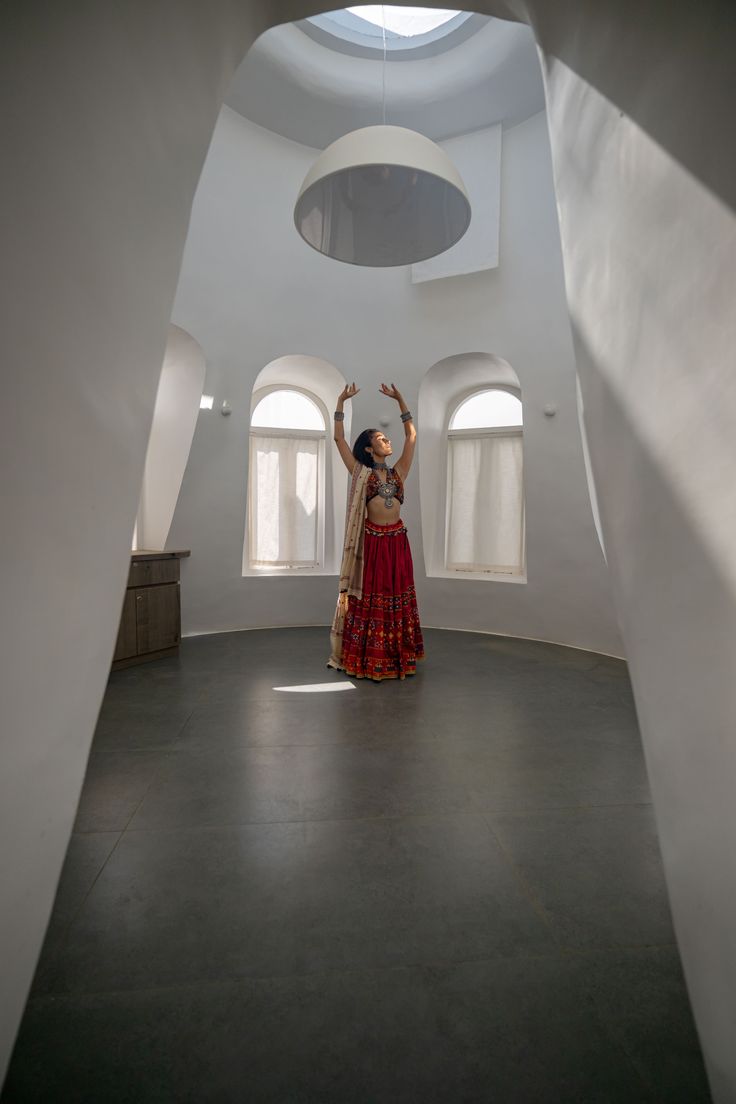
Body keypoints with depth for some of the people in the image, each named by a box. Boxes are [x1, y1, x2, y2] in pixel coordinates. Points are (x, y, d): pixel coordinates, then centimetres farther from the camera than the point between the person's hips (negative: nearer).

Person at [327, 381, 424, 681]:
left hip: (397, 541, 3)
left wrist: (400, 400, 11)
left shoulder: (398, 472, 11)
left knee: (397, 599, 9)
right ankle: (367, 662, 15)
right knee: (369, 600, 4)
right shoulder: (360, 473, 3)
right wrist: (341, 401, -2)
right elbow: (339, 438, 0)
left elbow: (412, 435, 13)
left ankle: (399, 659, 21)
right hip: (371, 542, -3)